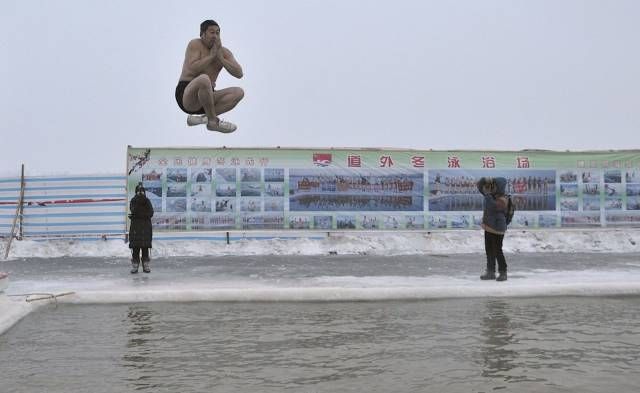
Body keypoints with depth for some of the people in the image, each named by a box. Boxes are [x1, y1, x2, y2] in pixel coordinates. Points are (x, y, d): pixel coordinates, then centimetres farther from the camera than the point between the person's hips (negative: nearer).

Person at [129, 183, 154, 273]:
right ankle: (135, 266, 3)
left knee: (145, 247, 3)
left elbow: (150, 213, -6)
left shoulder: (147, 201, 5)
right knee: (135, 247, -2)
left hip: (146, 227, 1)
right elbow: (133, 211, -13)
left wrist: (137, 214, -12)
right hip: (135, 227, -1)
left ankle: (145, 266, 8)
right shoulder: (133, 201, 4)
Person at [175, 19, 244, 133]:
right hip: (186, 94, -6)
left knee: (239, 92, -11)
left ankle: (202, 118, -20)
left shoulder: (224, 52, 7)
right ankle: (213, 121, -22)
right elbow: (192, 69, -21)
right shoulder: (195, 44, -6)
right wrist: (211, 55, -15)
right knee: (204, 79, -37)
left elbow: (239, 74, -5)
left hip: (206, 97, 6)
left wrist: (220, 57, -11)